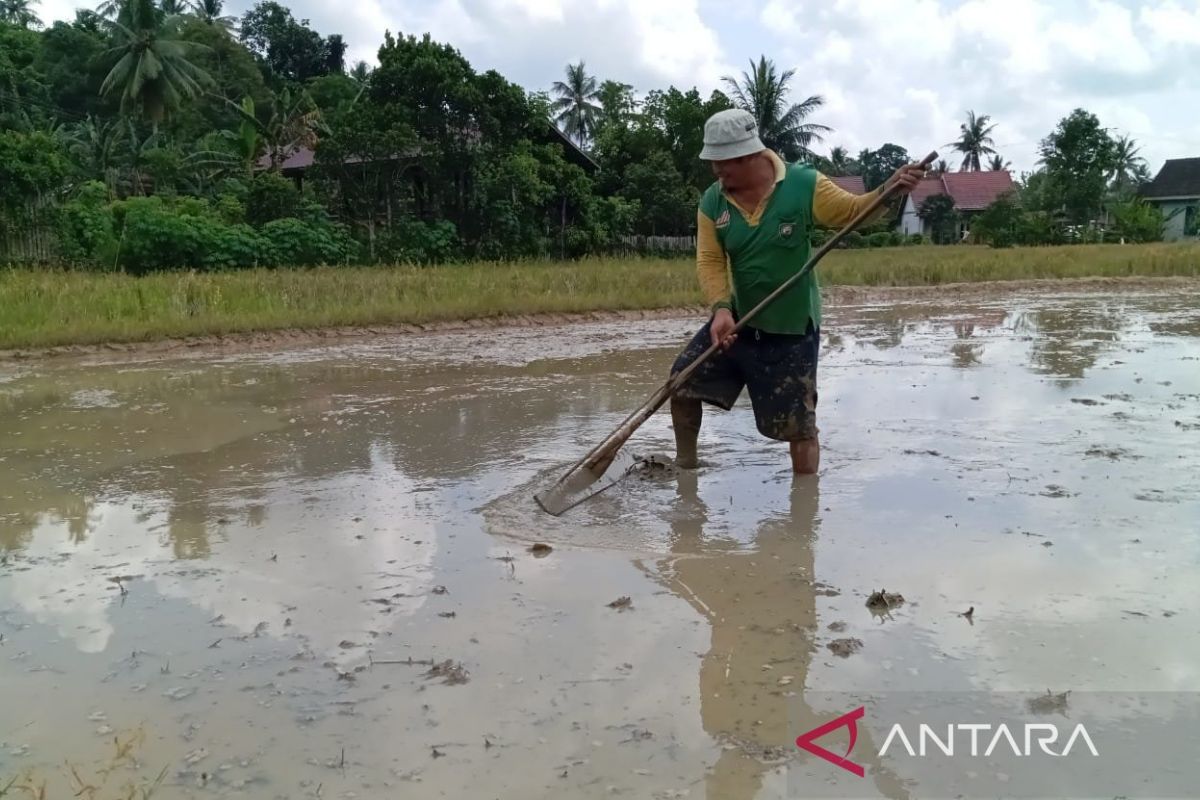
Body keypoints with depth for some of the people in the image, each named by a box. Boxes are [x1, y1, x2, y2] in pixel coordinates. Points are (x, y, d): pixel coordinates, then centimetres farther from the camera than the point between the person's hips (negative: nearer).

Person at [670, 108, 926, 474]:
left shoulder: (803, 185, -15)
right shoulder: (712, 202, -6)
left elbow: (853, 211, -8)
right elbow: (709, 261, -10)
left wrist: (889, 190, -28)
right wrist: (721, 309, -27)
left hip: (792, 328, -3)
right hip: (738, 320, 4)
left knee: (799, 426, 3)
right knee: (682, 383, 3)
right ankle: (686, 468, 26)